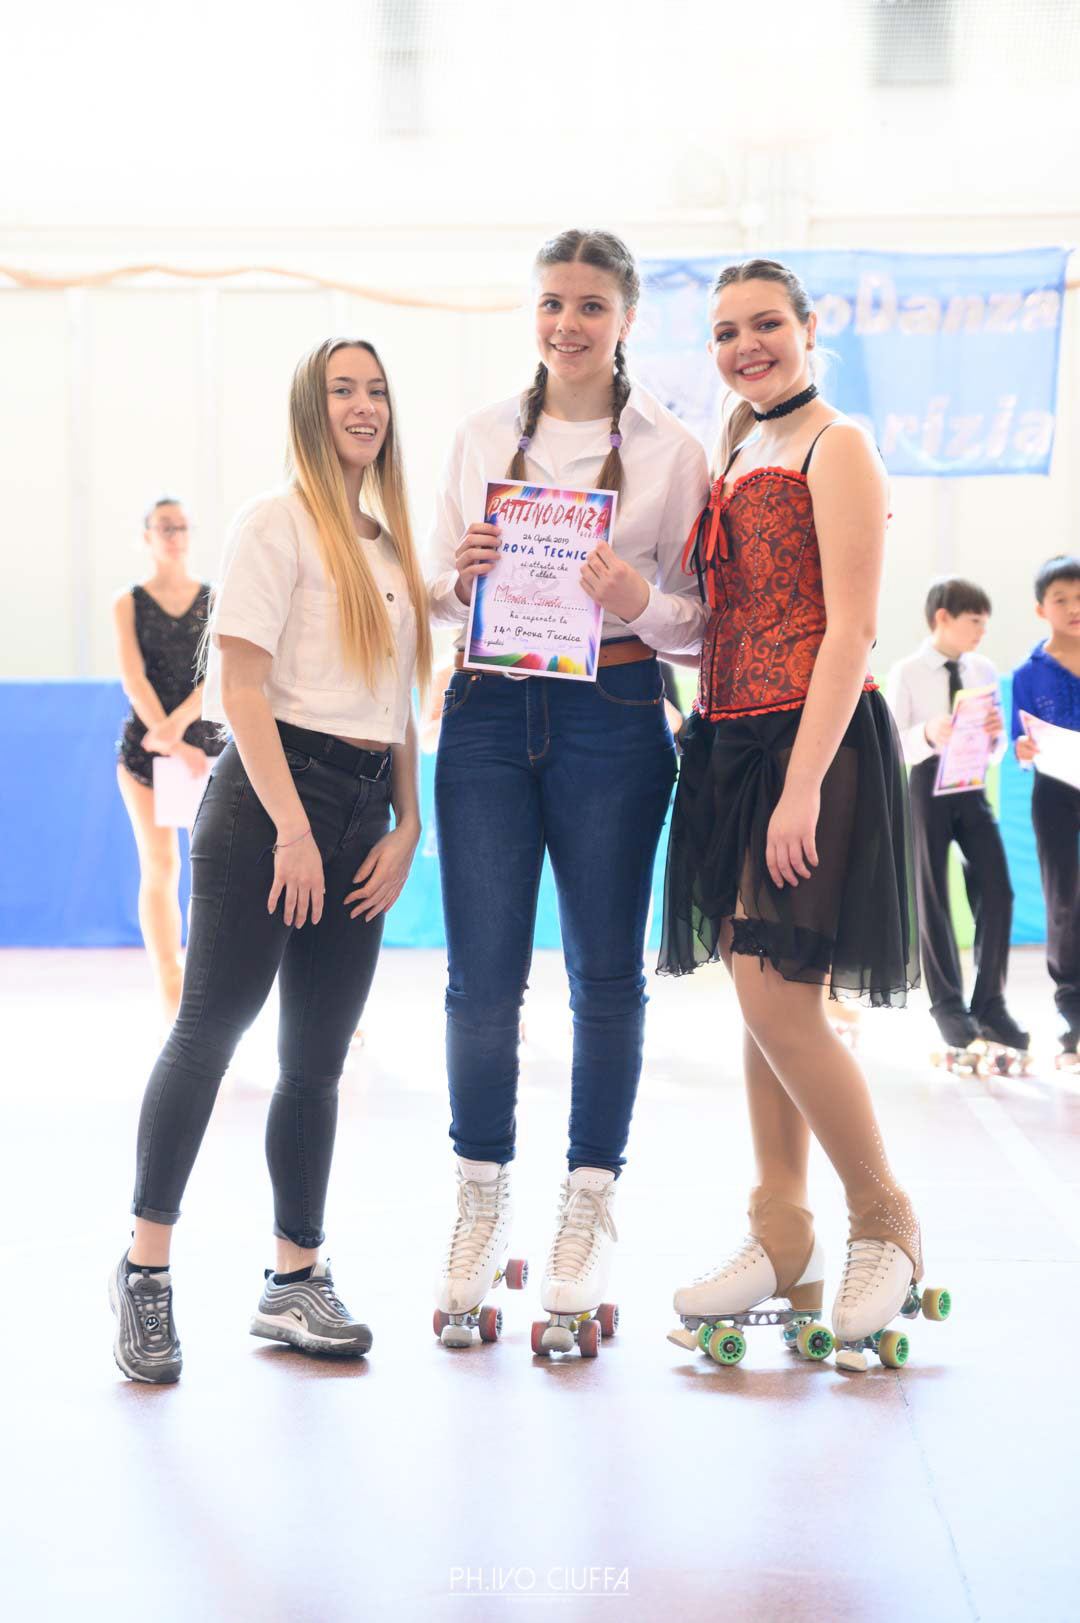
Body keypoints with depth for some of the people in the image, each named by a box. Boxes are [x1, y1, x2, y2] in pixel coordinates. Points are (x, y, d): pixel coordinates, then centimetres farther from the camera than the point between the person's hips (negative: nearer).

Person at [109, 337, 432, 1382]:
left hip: (364, 814, 7)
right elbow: (240, 684, -11)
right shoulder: (277, 523, -3)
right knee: (210, 1027, -7)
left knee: (317, 1057, 8)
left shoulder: (391, 547, 18)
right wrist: (293, 826, -16)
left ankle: (296, 1279, 14)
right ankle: (145, 1266, 2)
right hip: (270, 796, -7)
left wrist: (405, 827, 8)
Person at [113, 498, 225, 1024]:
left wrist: (178, 723, -21)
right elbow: (133, 678, -7)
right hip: (145, 743, -1)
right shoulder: (128, 604, 3)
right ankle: (169, 990, 2)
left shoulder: (216, 600, 5)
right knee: (159, 868, -2)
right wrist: (171, 742, -20)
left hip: (206, 738, 1)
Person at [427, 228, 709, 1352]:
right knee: (482, 972, 0)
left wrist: (642, 604, -16)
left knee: (606, 972, 2)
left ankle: (588, 1209, 14)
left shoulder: (672, 450, 5)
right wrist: (462, 577, -9)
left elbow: (701, 617, 4)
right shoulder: (482, 437, 12)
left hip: (614, 715, -2)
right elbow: (438, 598, 13)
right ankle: (480, 1202, 15)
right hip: (490, 711, 2)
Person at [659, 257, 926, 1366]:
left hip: (813, 738, -8)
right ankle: (780, 1240, 17)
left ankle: (885, 1227, 6)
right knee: (764, 994, 9)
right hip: (731, 738, 8)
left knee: (776, 996, -11)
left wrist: (803, 783, -21)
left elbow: (849, 628, -14)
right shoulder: (736, 460, 18)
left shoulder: (836, 448, -6)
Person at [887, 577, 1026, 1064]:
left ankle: (989, 1005, 5)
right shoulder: (907, 673, -6)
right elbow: (893, 746, -9)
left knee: (996, 891, -5)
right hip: (928, 785, -3)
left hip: (972, 787, 3)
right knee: (933, 897, 5)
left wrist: (995, 733, -13)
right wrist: (927, 734, -28)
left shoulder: (984, 671, 6)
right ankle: (948, 1005, 18)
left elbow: (996, 749, 10)